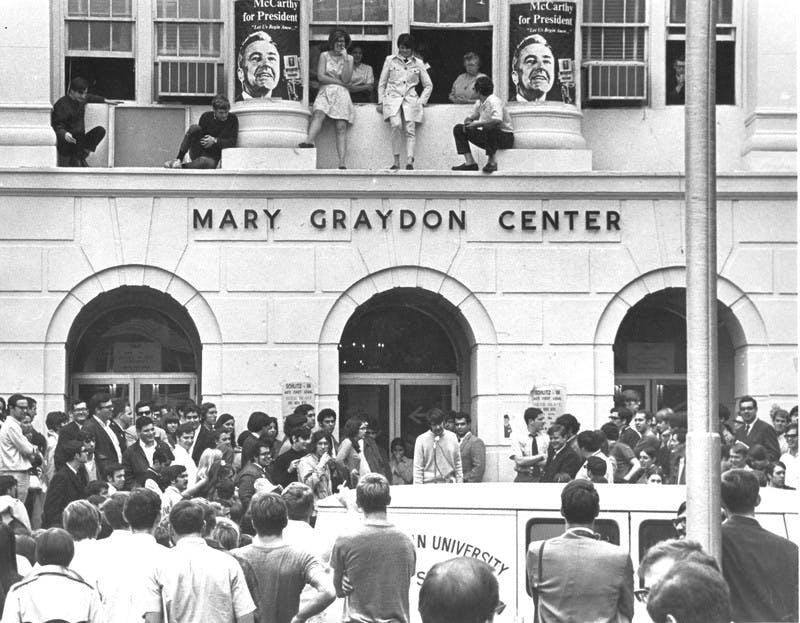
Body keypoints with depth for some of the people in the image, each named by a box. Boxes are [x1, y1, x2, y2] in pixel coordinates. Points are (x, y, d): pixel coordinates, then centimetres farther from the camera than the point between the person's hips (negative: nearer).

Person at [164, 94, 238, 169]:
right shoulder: (206, 117, -1)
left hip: (212, 157, -2)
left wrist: (215, 141, -20)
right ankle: (178, 159, -28)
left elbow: (233, 142, -8)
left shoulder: (232, 119, -4)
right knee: (194, 128, -28)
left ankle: (181, 166, -29)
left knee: (209, 163, -42)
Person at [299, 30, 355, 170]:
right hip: (326, 92, -1)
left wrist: (345, 59, -4)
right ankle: (309, 141, -58)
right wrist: (339, 81, -3)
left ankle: (342, 163, -25)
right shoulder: (324, 56, 13)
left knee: (341, 127, -14)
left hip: (342, 94, 1)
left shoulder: (349, 58, 15)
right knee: (318, 113, -33)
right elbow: (320, 77, 1)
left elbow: (346, 79, 0)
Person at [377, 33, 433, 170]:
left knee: (410, 129, -19)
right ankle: (396, 161, -23)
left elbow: (428, 85, 18)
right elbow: (382, 83, 15)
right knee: (396, 125, -26)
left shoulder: (418, 64, 12)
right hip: (393, 97, -1)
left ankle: (409, 161, -29)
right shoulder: (390, 60, 11)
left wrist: (421, 101, 5)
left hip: (410, 99, 1)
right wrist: (380, 102, 7)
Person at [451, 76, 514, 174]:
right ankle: (469, 162, -5)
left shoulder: (494, 101, -19)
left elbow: (497, 121, -36)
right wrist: (467, 123, -5)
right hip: (488, 136, 9)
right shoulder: (479, 103, 8)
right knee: (458, 129, 5)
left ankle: (492, 161, -29)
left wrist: (477, 124, -25)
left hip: (506, 138, -9)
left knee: (488, 128, -42)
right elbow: (469, 117, 22)